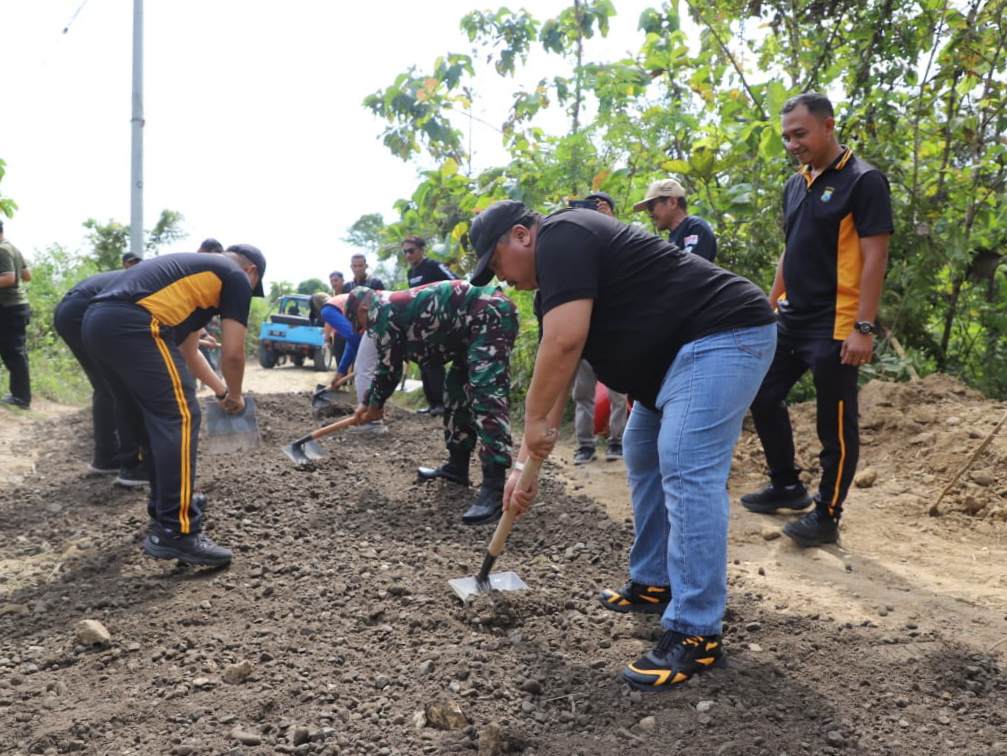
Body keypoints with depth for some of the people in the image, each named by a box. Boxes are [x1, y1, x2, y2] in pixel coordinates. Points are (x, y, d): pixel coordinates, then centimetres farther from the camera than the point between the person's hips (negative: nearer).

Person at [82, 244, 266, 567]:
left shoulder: (195, 270, 35)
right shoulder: (236, 278, 10)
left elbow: (187, 350, 42)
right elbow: (232, 353, 6)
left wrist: (221, 390, 50)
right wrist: (235, 396, 25)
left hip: (96, 321, 10)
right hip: (131, 325, -9)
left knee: (156, 418, 21)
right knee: (179, 417, -5)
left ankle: (165, 506, 33)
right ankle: (175, 532, -6)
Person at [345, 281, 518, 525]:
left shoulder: (380, 311, -7)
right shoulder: (397, 306, 22)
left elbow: (388, 367, -1)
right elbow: (390, 364, 30)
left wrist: (375, 405, 15)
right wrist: (368, 402, 36)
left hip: (491, 315, -11)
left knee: (486, 395, -21)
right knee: (457, 390, 18)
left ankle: (494, 488, -27)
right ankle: (457, 466, 28)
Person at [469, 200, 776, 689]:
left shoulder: (561, 237, -13)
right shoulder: (557, 280, 17)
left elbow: (564, 343, -25)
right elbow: (557, 373, 19)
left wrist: (533, 420, -11)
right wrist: (525, 462, 19)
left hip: (725, 334, -11)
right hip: (679, 352, 11)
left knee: (687, 472, -17)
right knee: (643, 457, 18)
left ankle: (695, 635, -12)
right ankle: (653, 584, 28)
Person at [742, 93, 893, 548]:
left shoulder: (863, 181, -10)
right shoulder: (795, 185, 13)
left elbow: (874, 257, -15)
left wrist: (863, 327, -19)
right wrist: (770, 305, 16)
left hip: (836, 326, -8)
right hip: (792, 320, 8)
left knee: (835, 424, 1)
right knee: (764, 398, 14)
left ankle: (827, 515, 14)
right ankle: (788, 486, 31)